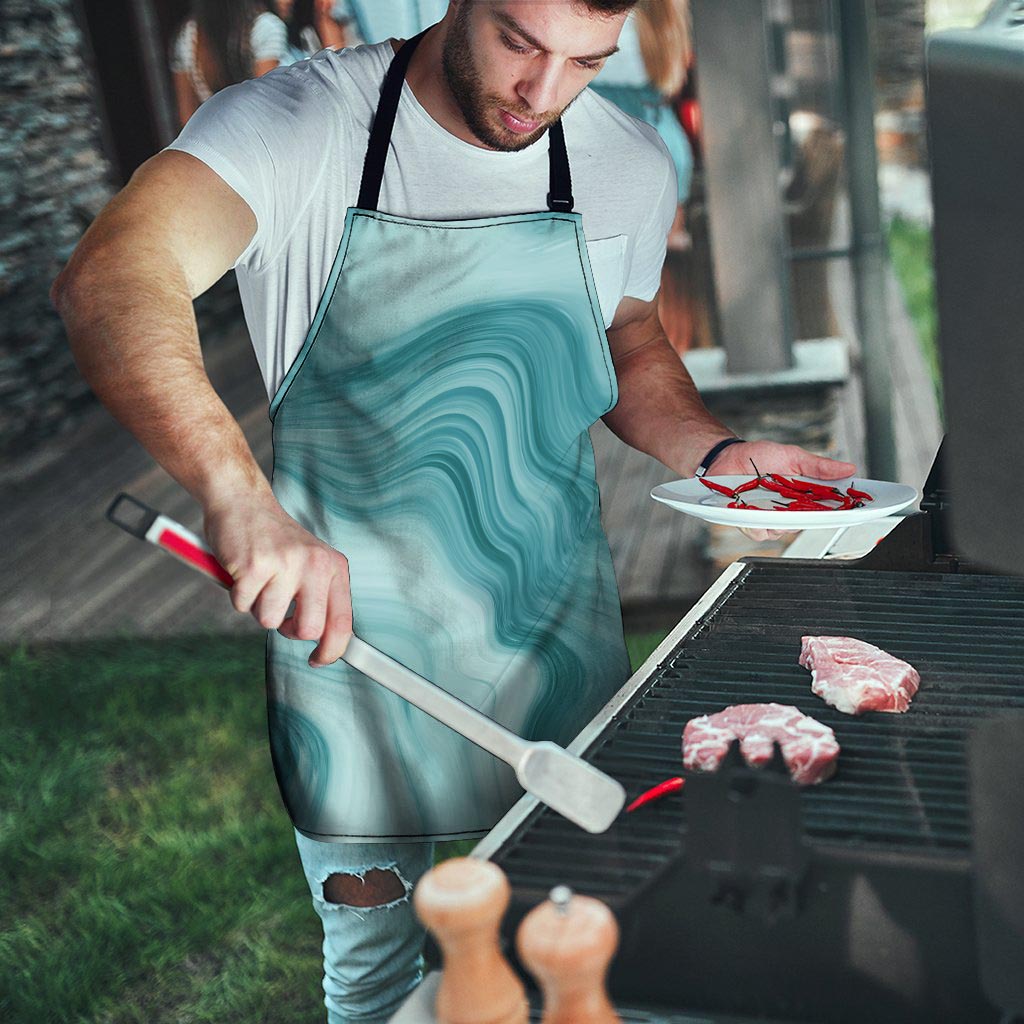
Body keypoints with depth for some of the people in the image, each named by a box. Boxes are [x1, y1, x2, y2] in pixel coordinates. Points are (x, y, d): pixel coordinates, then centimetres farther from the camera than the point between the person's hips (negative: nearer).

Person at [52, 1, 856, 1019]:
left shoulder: (629, 165, -2)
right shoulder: (296, 124, -17)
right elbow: (109, 280, -33)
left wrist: (716, 451, -5)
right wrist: (240, 495, -49)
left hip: (557, 631, 3)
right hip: (346, 627, -3)